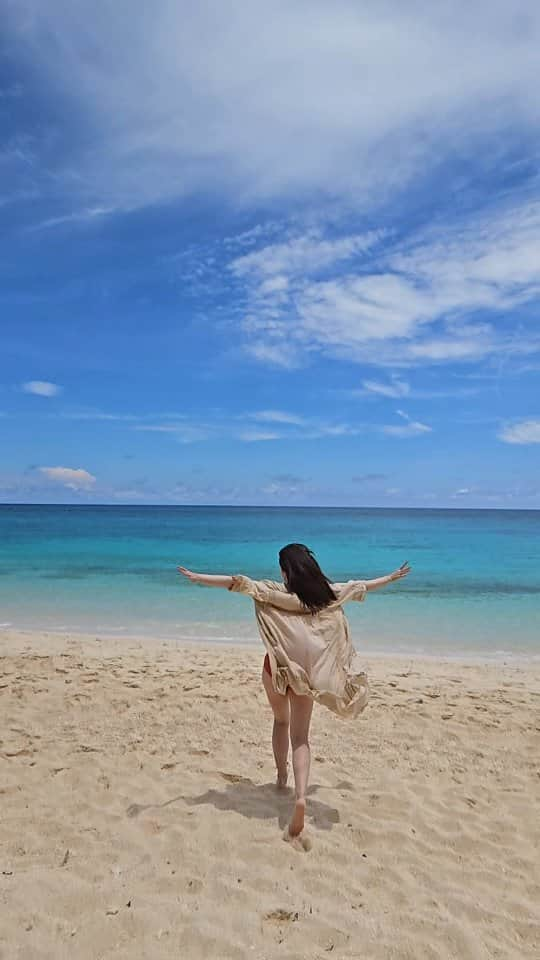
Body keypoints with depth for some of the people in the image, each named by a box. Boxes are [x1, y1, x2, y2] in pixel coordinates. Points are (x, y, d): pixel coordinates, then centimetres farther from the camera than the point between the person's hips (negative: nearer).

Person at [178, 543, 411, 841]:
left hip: (278, 667, -1)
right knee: (300, 736, 5)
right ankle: (300, 796, -14)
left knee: (281, 721, 25)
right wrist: (392, 577, 30)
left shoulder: (276, 592, -8)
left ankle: (282, 778, 38)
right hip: (308, 672, 1)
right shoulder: (329, 593, 1)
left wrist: (197, 577, -17)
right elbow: (360, 587, 14)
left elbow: (240, 583, -17)